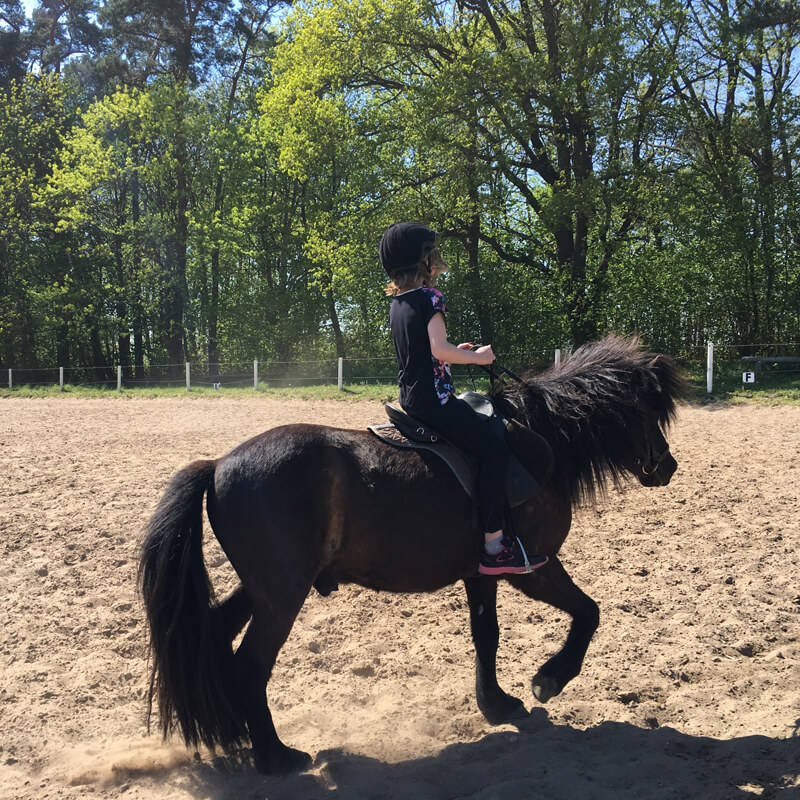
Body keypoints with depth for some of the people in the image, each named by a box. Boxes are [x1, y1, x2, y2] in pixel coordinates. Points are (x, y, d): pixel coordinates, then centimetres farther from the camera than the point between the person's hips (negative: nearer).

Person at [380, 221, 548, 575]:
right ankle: (494, 546, -14)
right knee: (493, 451, -11)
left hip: (410, 398, 10)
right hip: (433, 398, -10)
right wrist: (477, 357, -9)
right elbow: (439, 351, -22)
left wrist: (454, 350, 19)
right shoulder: (429, 297, -13)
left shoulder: (397, 302, 14)